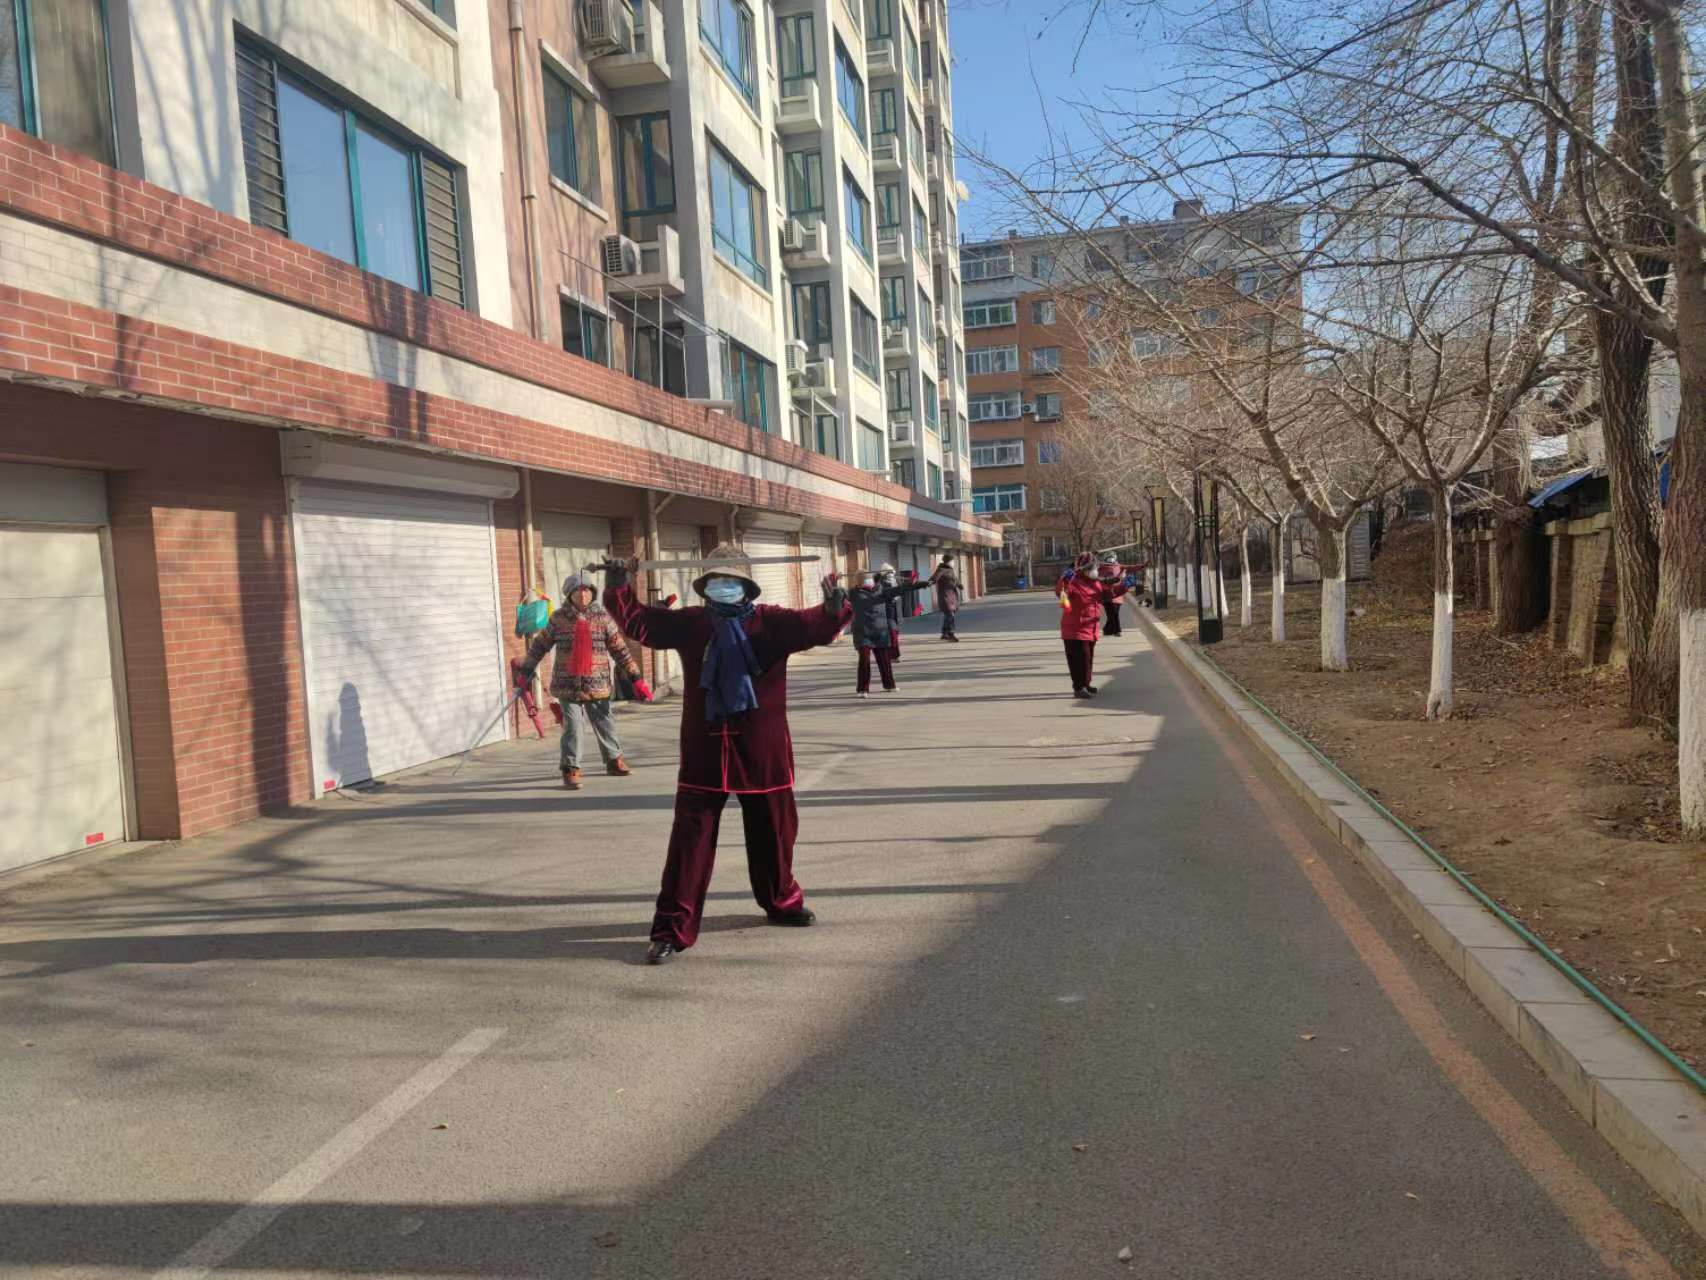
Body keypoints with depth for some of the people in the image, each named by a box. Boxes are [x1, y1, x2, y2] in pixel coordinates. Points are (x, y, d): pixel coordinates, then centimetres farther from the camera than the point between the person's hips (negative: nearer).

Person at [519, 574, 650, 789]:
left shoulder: (603, 618, -1)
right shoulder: (559, 618, 0)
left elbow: (620, 650, 0)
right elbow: (540, 645, 9)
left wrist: (636, 678, -2)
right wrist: (525, 671, 8)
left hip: (597, 684, 1)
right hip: (568, 684, -1)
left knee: (605, 724, 13)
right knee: (572, 726, -6)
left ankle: (614, 760, 33)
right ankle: (570, 769, 5)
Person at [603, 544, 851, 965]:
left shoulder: (772, 622, -4)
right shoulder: (688, 624, 3)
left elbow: (814, 626, -16)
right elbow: (639, 621, 4)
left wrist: (833, 610, -37)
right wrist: (618, 588, -9)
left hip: (762, 753, 0)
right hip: (704, 753, 0)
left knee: (773, 832, 17)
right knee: (690, 841, -2)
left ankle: (782, 901, 41)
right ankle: (673, 929, 4)